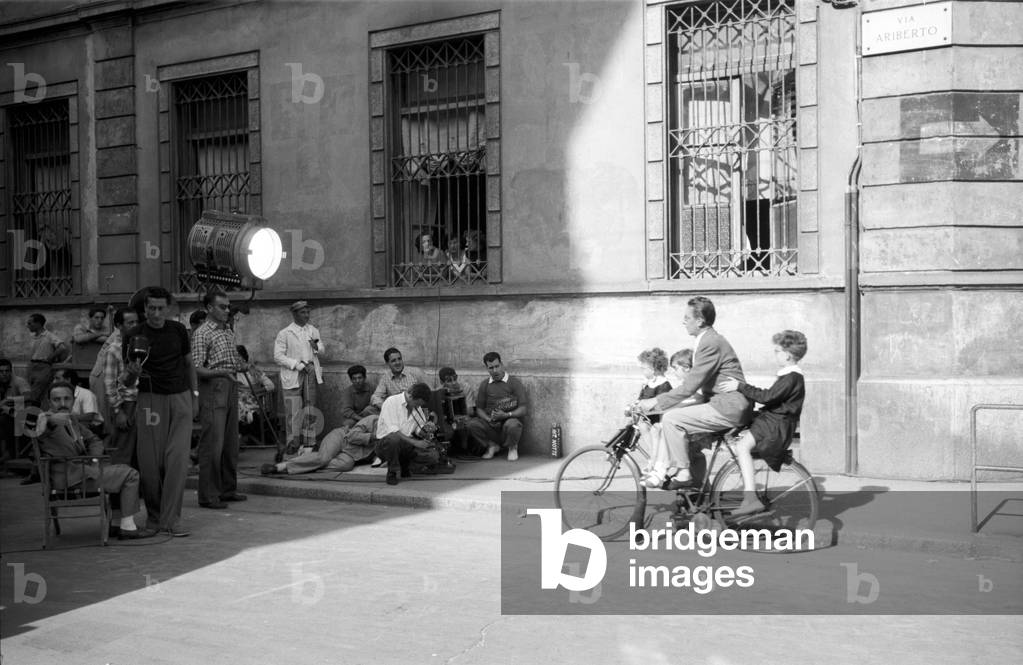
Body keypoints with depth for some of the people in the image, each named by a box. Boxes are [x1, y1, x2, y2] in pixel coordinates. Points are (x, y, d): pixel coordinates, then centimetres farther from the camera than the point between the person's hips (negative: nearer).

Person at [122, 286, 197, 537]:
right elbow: (127, 382, -2)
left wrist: (195, 395, 11)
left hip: (180, 398, 2)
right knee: (151, 462, -1)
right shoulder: (134, 337, -2)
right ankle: (154, 515, 18)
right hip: (151, 400, -2)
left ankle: (171, 519, -6)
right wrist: (132, 374, -25)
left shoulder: (178, 330, 6)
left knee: (177, 458, -8)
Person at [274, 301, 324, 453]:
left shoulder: (313, 330, 14)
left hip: (311, 372, 4)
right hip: (293, 375, -4)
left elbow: (321, 350, 17)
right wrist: (298, 365, -14)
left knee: (310, 408, 6)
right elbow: (278, 356, -8)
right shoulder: (284, 334, -2)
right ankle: (293, 445, -1)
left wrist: (316, 347, -8)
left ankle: (309, 443, 12)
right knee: (293, 411, -7)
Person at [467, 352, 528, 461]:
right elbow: (479, 408, 9)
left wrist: (506, 415, -25)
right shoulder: (484, 384, 10)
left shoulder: (515, 383, -2)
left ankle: (512, 447, -2)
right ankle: (492, 445, 2)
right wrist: (488, 419, -13)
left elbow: (523, 409, -7)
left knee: (512, 424, -39)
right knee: (472, 424, -27)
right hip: (490, 424, 3)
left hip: (509, 420, -3)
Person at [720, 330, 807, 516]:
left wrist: (740, 386, -20)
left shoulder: (792, 377, -15)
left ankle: (751, 499, -30)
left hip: (777, 426, -11)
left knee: (742, 445, -26)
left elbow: (768, 397, -24)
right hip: (772, 421, 11)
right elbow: (771, 398, 24)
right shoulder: (788, 375, 19)